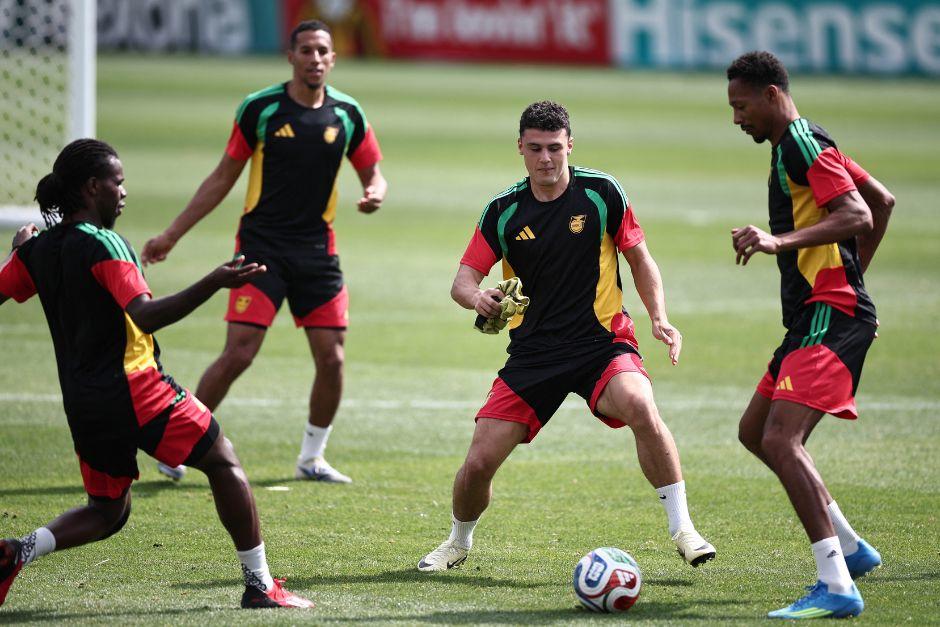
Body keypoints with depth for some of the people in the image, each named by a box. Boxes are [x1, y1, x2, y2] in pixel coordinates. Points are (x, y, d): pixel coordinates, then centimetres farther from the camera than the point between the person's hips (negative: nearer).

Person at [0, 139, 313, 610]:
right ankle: (260, 585, 4)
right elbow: (146, 315, -26)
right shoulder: (102, 245, -14)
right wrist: (213, 284, -34)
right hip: (133, 390, -8)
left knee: (107, 512, 19)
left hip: (81, 403, 8)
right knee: (222, 462, 6)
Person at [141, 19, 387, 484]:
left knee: (331, 358, -1)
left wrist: (374, 194, -12)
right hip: (261, 245, -3)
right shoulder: (259, 109, -4)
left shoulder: (347, 114, 3)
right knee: (239, 353, -13)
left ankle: (311, 458, 18)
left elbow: (372, 174, 14)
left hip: (317, 249, 3)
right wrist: (172, 235, 4)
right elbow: (223, 178, 4)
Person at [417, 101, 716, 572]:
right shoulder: (503, 210, 0)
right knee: (479, 463, -6)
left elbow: (640, 259, 6)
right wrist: (477, 297, -24)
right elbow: (464, 278, 0)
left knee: (640, 407, -34)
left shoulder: (602, 193, -4)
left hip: (602, 343, -2)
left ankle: (683, 530, -22)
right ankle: (458, 543, 26)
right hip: (533, 353, 2)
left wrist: (659, 318, -8)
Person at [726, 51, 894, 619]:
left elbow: (857, 215, -25)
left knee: (780, 440, -20)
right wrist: (852, 274, 28)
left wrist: (780, 242, -34)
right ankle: (850, 547, 23)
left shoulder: (803, 145, -13)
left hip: (830, 316, -11)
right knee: (755, 432, 18)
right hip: (814, 314, 11)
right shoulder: (797, 146, 19)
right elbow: (882, 200, 28)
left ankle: (838, 588, -24)